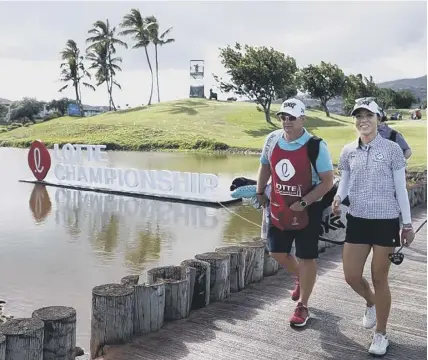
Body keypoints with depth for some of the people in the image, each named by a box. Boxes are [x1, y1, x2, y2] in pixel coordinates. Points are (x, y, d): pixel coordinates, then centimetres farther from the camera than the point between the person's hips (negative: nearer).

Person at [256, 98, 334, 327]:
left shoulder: (315, 146, -17)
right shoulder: (272, 140, -2)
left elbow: (327, 181, -15)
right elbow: (265, 166, 16)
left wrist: (304, 203, -22)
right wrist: (260, 192, 13)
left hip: (306, 210, -5)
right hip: (278, 208, 5)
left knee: (306, 258, 4)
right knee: (277, 252, 13)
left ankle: (302, 306, 20)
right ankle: (301, 279, 44)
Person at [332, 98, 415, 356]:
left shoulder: (392, 149, -6)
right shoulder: (348, 152, 3)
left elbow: (401, 189, -2)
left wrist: (408, 224, 0)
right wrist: (338, 198, -14)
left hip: (386, 221, -3)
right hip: (357, 220, 4)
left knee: (380, 279, 5)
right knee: (351, 277, 6)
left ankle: (381, 334, 23)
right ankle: (371, 304, 41)